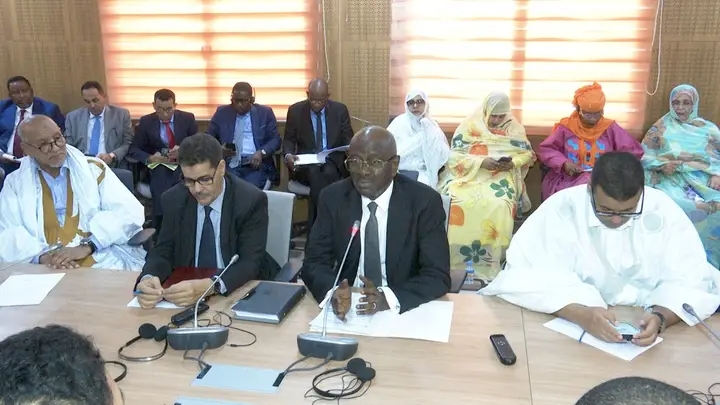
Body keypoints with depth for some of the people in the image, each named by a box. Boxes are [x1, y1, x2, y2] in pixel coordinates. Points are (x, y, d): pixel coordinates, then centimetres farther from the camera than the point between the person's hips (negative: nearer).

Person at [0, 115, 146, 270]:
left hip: (103, 262, -1)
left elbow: (131, 212, -4)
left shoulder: (94, 169, 7)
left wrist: (86, 246, -16)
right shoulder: (15, 183, 13)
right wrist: (42, 256, -17)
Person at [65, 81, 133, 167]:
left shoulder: (122, 114, 8)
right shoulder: (73, 117, 14)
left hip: (111, 165, -1)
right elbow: (68, 146, 13)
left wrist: (112, 156, -14)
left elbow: (128, 143, 4)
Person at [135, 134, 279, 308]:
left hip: (241, 289, -2)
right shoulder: (174, 199, -3)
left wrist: (207, 286, -38)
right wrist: (148, 278, -26)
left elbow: (250, 263, -20)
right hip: (188, 288, 2)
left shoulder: (251, 201, -14)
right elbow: (163, 252, -2)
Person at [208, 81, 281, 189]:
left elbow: (275, 139, 6)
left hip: (255, 164, -1)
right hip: (229, 164, 1)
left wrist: (261, 153, -14)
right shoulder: (222, 113, 12)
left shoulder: (265, 113, 9)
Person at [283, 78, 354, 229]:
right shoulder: (295, 110, 3)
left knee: (328, 173, -35)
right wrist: (288, 155, -16)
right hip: (306, 163, 0)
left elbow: (348, 140, 6)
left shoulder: (340, 110, 4)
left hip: (333, 162, 1)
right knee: (314, 173, -35)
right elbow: (289, 139, 7)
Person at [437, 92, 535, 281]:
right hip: (470, 174, 0)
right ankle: (455, 260, -19)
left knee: (500, 204, -33)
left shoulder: (514, 128, 9)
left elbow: (528, 154, 10)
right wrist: (481, 162, -17)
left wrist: (512, 162, -12)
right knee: (456, 201, -31)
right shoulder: (470, 125, 3)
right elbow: (454, 156, -3)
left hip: (501, 176, 0)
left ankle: (491, 263, -23)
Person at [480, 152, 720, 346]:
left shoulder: (664, 212, -8)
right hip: (569, 321, -3)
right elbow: (526, 274, -25)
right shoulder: (561, 209, -17)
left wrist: (660, 317, -32)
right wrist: (580, 314, -40)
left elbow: (689, 280, -11)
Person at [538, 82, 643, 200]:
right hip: (567, 179, -1)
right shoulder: (566, 127, 4)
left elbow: (634, 151, 7)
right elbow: (545, 150, 6)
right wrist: (563, 163, -12)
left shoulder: (610, 128, 6)